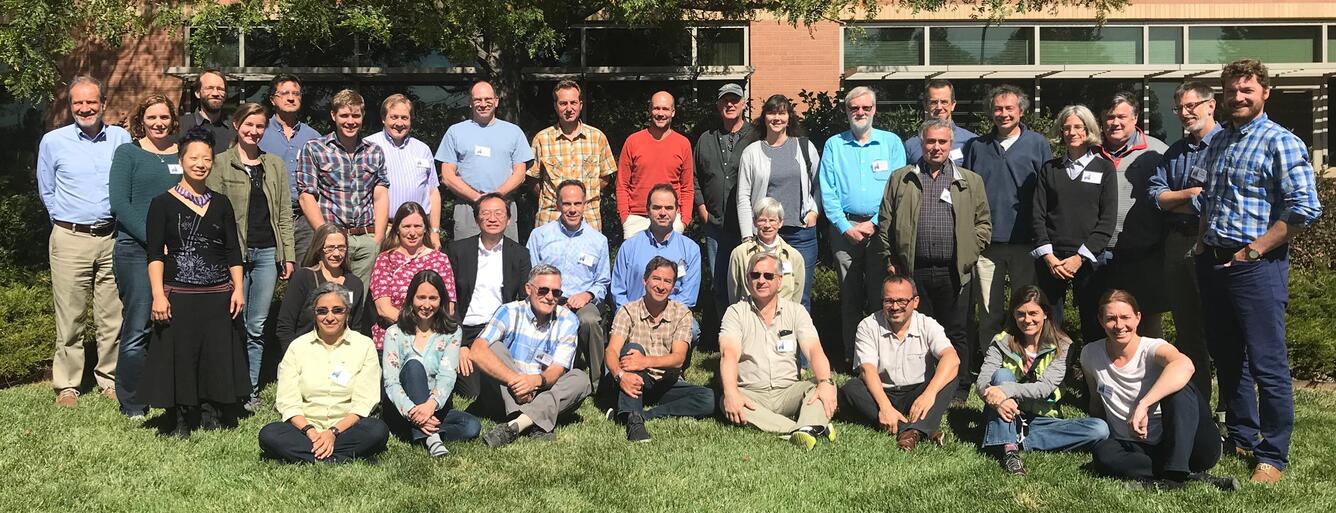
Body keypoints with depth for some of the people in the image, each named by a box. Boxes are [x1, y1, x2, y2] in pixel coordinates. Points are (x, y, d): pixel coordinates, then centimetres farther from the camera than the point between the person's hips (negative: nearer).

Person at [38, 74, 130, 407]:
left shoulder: (121, 139, 6)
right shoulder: (53, 141, 4)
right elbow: (46, 191, 13)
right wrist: (67, 220, 9)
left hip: (112, 238, 1)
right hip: (70, 239, -1)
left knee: (112, 316, 4)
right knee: (70, 317, 1)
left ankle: (110, 379, 16)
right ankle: (67, 386, 10)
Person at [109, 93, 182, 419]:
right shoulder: (128, 154, 4)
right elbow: (119, 203, -5)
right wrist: (154, 239, -13)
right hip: (136, 250, -3)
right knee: (138, 328, -3)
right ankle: (132, 405, 8)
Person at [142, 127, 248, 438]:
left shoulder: (221, 204, 11)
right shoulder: (163, 203, 1)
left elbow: (233, 252, 11)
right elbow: (155, 254, -4)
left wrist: (238, 288, 1)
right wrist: (158, 294, -14)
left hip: (219, 295, 3)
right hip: (178, 295, -3)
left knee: (217, 359, 6)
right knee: (179, 358, 1)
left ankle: (212, 416, 16)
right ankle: (179, 422, 11)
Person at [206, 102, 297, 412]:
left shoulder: (275, 165, 14)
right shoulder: (220, 163, 2)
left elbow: (284, 214, 13)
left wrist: (288, 255, 7)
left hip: (267, 251, 3)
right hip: (233, 253, -3)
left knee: (257, 326, 6)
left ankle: (251, 390, 14)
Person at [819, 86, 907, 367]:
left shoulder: (891, 143, 8)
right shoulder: (833, 146, 10)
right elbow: (828, 192, 4)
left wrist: (875, 223, -9)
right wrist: (845, 227, -7)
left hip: (881, 229, -1)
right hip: (845, 229, 1)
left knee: (881, 297, -2)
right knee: (849, 297, 3)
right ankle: (852, 357, 9)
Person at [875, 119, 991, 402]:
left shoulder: (970, 181, 12)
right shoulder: (900, 179, 10)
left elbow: (983, 222, 12)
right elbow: (885, 222, 9)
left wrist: (970, 254, 2)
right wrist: (889, 259, 3)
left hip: (955, 272, 0)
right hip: (913, 271, 0)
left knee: (957, 333, 4)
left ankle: (960, 388, 13)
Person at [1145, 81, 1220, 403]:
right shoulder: (1175, 152, 17)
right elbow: (1154, 193, 8)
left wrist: (1175, 202, -5)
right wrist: (1193, 192, -7)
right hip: (1177, 245, 7)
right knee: (1186, 329, 12)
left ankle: (1230, 408, 7)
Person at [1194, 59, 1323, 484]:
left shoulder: (1281, 142, -8)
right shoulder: (1218, 142, 14)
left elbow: (1305, 208, -15)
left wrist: (1256, 249, -16)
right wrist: (1204, 240, 13)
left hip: (1256, 264, -7)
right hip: (1213, 261, 8)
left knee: (1267, 364, -3)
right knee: (1225, 356, 15)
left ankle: (1273, 456, 6)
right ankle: (1240, 436, 29)